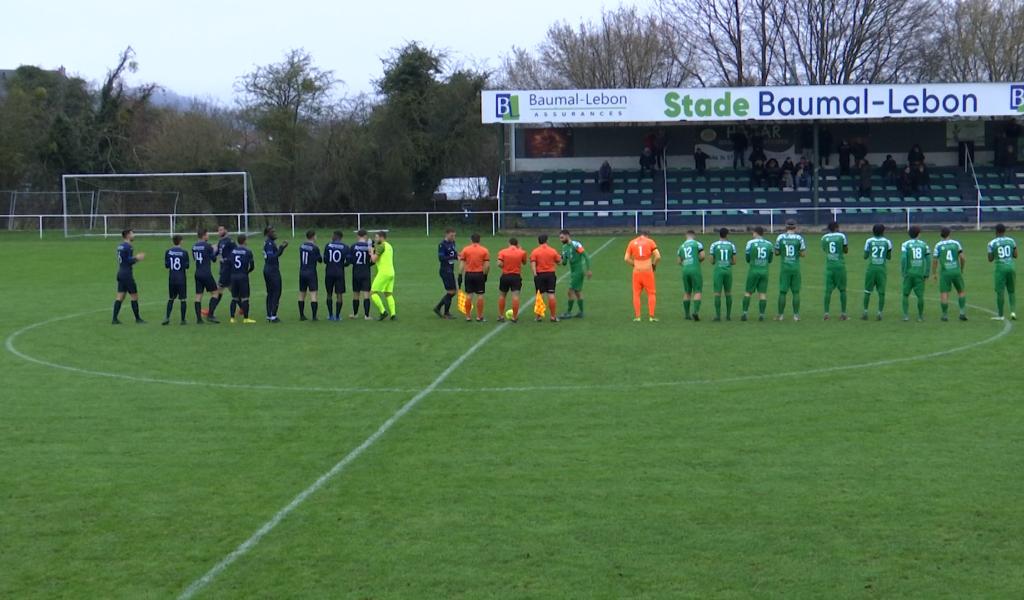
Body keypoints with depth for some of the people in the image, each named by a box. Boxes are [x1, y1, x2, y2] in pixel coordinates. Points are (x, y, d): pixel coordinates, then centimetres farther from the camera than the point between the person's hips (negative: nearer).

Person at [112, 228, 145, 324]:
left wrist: (135, 257, 17)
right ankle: (137, 319, 8)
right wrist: (137, 258, -4)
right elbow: (129, 261, -19)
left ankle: (114, 319, 2)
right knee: (134, 296, 2)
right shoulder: (128, 246, -15)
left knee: (120, 297, 6)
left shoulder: (120, 245, 13)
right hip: (127, 274, -9)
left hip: (120, 273, 9)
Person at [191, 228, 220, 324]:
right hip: (206, 274, -6)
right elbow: (214, 259, -4)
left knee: (198, 296, 6)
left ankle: (198, 318, 4)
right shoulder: (207, 246, -11)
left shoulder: (194, 246, 7)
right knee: (215, 293, 4)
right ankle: (210, 315, -4)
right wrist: (214, 251, 16)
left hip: (197, 274, 6)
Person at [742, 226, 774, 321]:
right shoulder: (769, 244, 6)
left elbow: (748, 259, 2)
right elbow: (770, 260, 12)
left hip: (753, 271, -2)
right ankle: (761, 314, 0)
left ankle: (745, 313, 0)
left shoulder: (751, 243, -4)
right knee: (762, 293, 4)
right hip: (764, 271, 2)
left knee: (748, 292, 6)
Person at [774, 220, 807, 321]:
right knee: (796, 292, 7)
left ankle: (780, 315, 4)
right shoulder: (799, 238, -3)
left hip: (785, 267, 0)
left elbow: (776, 253, 3)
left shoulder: (780, 237, -2)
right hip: (796, 267, 0)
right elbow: (803, 254, -1)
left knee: (782, 292, 3)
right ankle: (796, 315, 7)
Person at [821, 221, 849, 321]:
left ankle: (826, 313, -3)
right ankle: (843, 313, 6)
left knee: (828, 290, 4)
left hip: (829, 266, 2)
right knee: (842, 290, 7)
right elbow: (846, 251, 6)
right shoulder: (841, 236, -3)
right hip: (840, 265, -2)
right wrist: (847, 244, 23)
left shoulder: (824, 238, 4)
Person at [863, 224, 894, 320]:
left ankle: (865, 313, 7)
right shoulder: (887, 242, 2)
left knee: (867, 291, 8)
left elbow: (865, 257, 5)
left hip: (871, 268, 0)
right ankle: (880, 313, 0)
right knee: (881, 292, 4)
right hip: (882, 269, 0)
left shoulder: (869, 241, 0)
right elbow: (889, 257, 10)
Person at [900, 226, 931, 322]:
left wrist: (903, 273, -7)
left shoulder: (905, 244, -2)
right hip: (920, 273, 1)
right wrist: (926, 274, 7)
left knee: (906, 295, 10)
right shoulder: (923, 245, 5)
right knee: (920, 295, 6)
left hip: (909, 273, -1)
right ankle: (920, 316, 10)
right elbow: (928, 260, 3)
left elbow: (903, 259, -13)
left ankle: (906, 315, 2)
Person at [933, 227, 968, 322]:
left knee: (944, 293, 2)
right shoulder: (956, 243, 2)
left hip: (944, 272, -1)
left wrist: (934, 273, 11)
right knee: (961, 291, 15)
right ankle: (962, 312, 6)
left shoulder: (938, 245, -1)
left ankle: (945, 315, 2)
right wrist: (962, 269, 17)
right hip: (956, 271, 2)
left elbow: (935, 261, -1)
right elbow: (962, 258, 1)